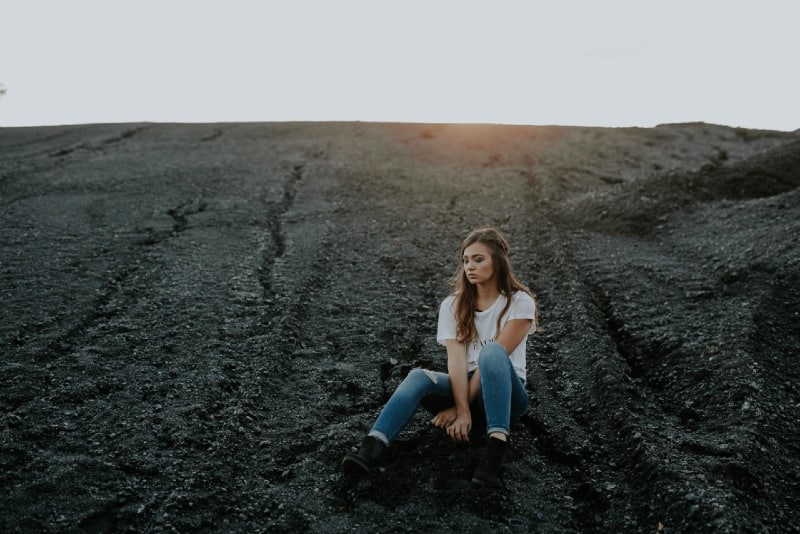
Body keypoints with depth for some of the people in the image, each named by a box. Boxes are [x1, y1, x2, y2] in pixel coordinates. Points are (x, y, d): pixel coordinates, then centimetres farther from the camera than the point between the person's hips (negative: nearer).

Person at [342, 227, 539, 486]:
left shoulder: (520, 302, -7)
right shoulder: (453, 305, 2)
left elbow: (494, 356, -16)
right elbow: (456, 359, -11)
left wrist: (458, 409, -19)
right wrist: (463, 410, -25)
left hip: (504, 392, -2)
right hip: (463, 387, 3)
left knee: (491, 352, -35)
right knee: (418, 377, -28)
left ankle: (497, 446, -43)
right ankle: (374, 447, -45)